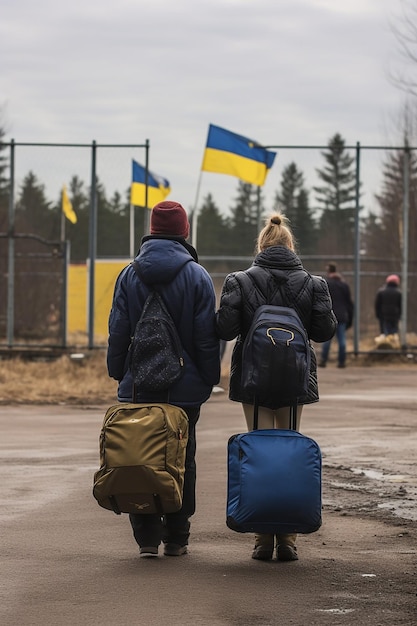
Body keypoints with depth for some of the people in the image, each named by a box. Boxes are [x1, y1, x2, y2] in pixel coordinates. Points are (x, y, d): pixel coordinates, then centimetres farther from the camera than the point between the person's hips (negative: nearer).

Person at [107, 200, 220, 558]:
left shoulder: (129, 275, 0)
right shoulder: (197, 276, -5)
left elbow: (118, 332, 3)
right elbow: (208, 337, -6)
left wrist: (118, 374, 12)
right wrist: (210, 379, 3)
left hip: (139, 385, 1)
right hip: (185, 387, -1)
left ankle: (147, 536, 0)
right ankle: (176, 538, 12)